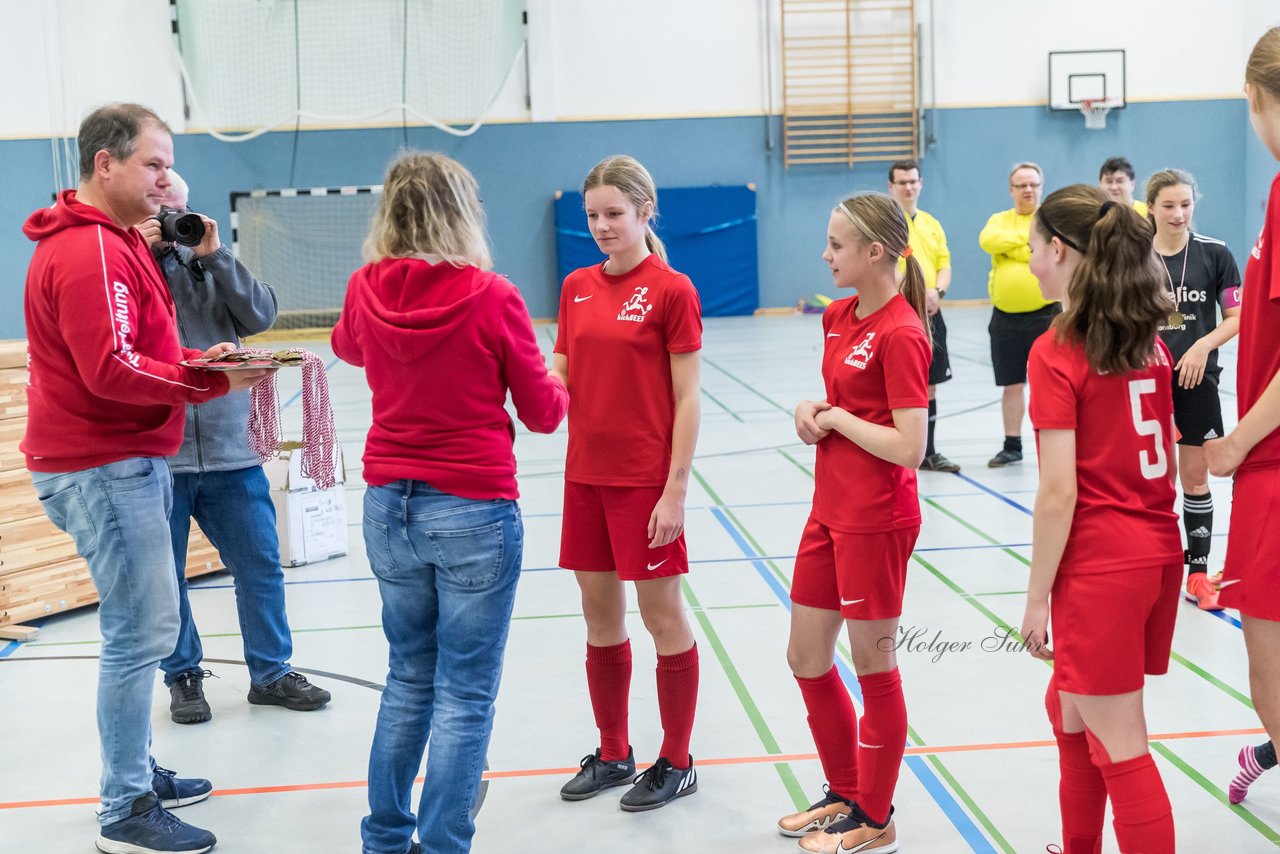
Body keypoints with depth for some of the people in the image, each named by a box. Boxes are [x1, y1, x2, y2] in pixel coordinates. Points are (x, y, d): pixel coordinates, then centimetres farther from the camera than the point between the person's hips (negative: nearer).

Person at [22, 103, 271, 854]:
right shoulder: (89, 252, -16)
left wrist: (196, 365, 5)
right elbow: (112, 370, -23)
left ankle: (137, 772, 26)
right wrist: (210, 380, -19)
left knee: (139, 628, 15)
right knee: (143, 632, -7)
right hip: (104, 469, -10)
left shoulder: (117, 241, 18)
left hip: (132, 462, 10)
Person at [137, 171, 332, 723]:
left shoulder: (206, 265, 9)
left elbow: (260, 316, -2)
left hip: (229, 451, 3)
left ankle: (271, 672, 23)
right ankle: (183, 678, 26)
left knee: (260, 565, 8)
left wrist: (215, 255, -9)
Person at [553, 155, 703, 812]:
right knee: (600, 615, 13)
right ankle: (613, 755, 28)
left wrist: (676, 491, -14)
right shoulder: (576, 287, 9)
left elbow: (686, 400, -10)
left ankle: (676, 763, 18)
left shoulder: (670, 290, -8)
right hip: (586, 474, 6)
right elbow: (561, 377, 11)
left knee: (661, 614, 3)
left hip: (646, 480, -6)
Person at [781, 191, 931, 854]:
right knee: (806, 659, 16)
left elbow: (910, 448, -23)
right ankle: (845, 794, 35)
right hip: (830, 512, 9)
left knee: (873, 668, 5)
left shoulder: (901, 333, -18)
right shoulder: (839, 316, 8)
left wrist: (838, 419, -14)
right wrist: (812, 410, 2)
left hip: (876, 521, -9)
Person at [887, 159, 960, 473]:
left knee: (929, 386, 12)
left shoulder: (932, 224, 15)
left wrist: (937, 291, -9)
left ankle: (927, 453, 21)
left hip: (930, 315, 7)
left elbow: (945, 265, 11)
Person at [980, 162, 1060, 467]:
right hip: (1006, 316, 3)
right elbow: (987, 241, -12)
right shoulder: (999, 220, 10)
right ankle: (1012, 446, 22)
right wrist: (1027, 235, -14)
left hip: (1046, 313, -3)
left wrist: (1009, 244, -15)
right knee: (1012, 384, 11)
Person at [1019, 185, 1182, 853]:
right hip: (1160, 550, 8)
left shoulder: (1056, 352, -14)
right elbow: (1169, 463, 12)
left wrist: (1037, 597, -9)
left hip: (1099, 566, -8)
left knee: (1119, 747, 0)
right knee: (1070, 708, 24)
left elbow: (1059, 491, -16)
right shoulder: (1149, 340, 8)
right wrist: (1148, 526, 21)